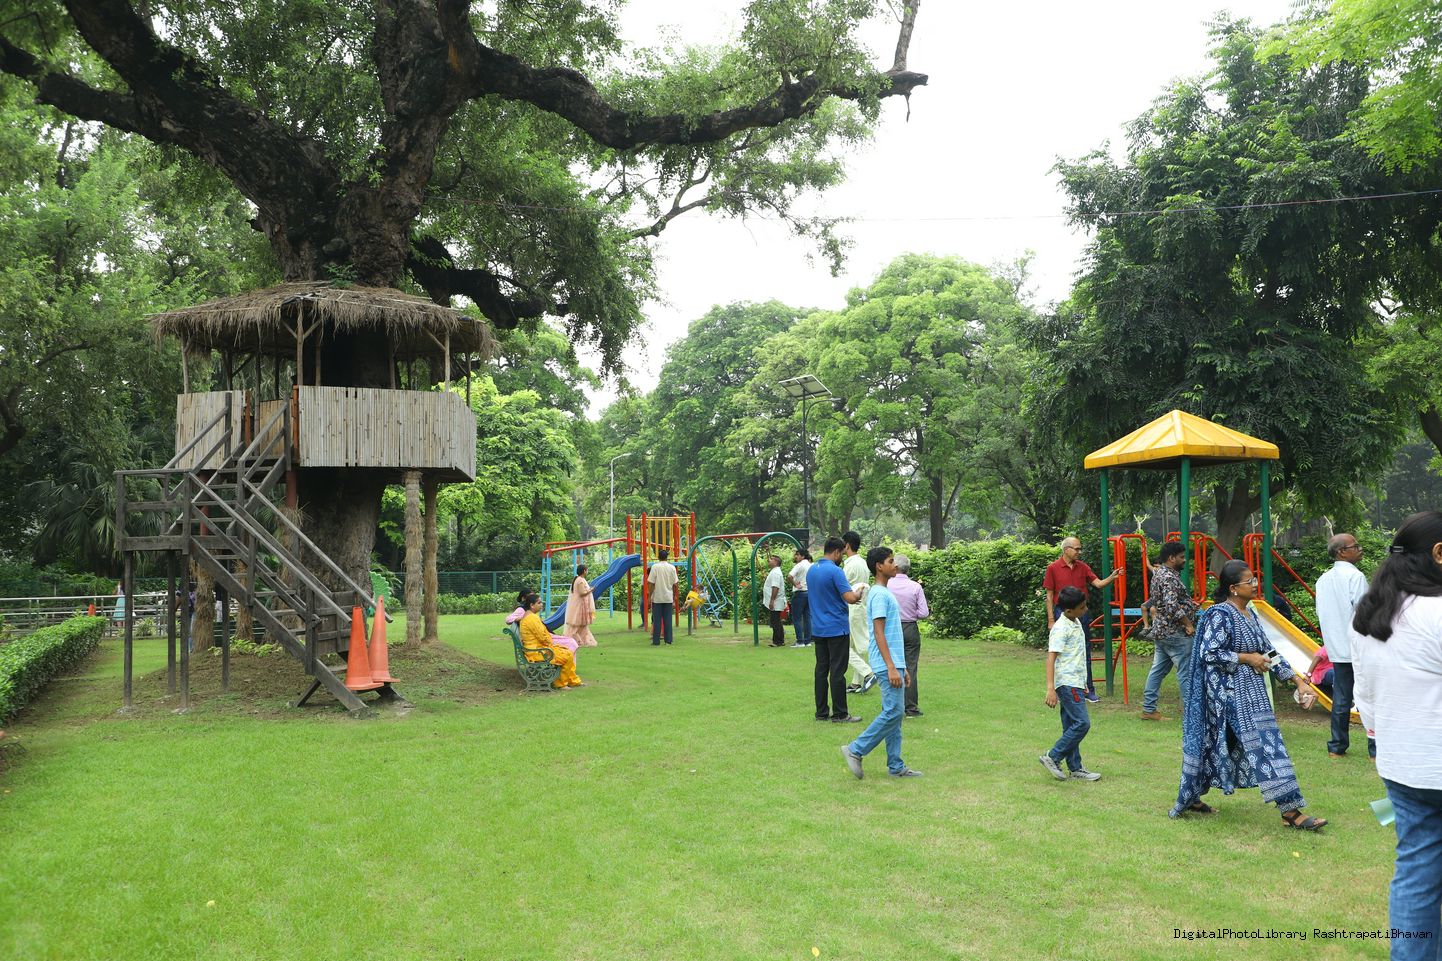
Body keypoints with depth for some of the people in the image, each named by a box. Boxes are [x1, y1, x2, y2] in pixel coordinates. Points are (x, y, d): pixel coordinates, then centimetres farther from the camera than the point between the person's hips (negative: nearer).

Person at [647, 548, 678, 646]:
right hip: (668, 598, 2)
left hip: (657, 597, -2)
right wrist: (674, 597, 15)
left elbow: (652, 583, -8)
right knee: (668, 619, 8)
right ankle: (668, 640, 9)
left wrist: (650, 596, -1)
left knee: (657, 620, 3)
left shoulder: (655, 567, -7)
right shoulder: (672, 567, 1)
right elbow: (674, 584, 5)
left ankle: (656, 641, 3)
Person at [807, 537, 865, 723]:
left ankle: (821, 712, 14)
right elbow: (850, 598, -23)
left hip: (818, 629, 7)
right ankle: (839, 714, 2)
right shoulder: (835, 571, -16)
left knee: (821, 670, 10)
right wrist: (859, 594, 0)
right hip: (837, 629, -7)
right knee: (837, 671, -2)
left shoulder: (811, 570, 9)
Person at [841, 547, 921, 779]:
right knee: (893, 712, -10)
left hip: (894, 663, 10)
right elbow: (879, 634, -19)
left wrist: (902, 668, 22)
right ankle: (855, 750, -2)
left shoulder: (886, 593, 18)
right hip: (888, 664, -10)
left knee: (894, 713, 9)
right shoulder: (879, 595, -13)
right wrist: (891, 668, -24)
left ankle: (896, 766, 12)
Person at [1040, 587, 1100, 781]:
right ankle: (1052, 757, -4)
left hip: (1075, 682, 9)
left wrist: (1083, 683, 27)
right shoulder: (1061, 629, -16)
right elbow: (1051, 658, -22)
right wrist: (1050, 689, -29)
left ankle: (1075, 769, 15)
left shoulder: (1077, 623, 12)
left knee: (1071, 726, 11)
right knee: (1082, 723, -12)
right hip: (1067, 683, -9)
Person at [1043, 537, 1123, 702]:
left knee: (1085, 652, 7)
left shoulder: (1082, 567, 6)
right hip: (1062, 613, -3)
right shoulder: (1053, 568, -5)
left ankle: (1088, 689, 14)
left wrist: (1112, 577, -20)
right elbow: (1049, 596, -3)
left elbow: (1098, 583, -1)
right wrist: (1051, 619, -6)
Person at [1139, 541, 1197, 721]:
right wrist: (1188, 624, -19)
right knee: (1186, 673, -4)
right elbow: (1172, 606, -26)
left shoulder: (1158, 573, 14)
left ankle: (1148, 709, 16)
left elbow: (1152, 602, 23)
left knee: (1158, 670, 13)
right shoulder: (1169, 577, -18)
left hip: (1161, 630, 10)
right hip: (1175, 632, -10)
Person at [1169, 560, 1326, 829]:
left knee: (1216, 746, 14)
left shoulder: (1249, 615, 12)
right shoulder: (1220, 615, -16)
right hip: (1229, 693, -9)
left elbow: (1268, 652, 16)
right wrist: (1247, 658, -15)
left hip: (1250, 693, 9)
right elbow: (1209, 653, -21)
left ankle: (1191, 798, 25)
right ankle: (1290, 810, -5)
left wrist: (1298, 680, 12)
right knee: (1260, 745, -9)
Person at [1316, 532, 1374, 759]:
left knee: (1341, 699, 10)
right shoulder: (1355, 576, -13)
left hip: (1337, 648, 7)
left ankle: (1337, 747, 13)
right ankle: (1376, 749, 5)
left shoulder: (1323, 579, 9)